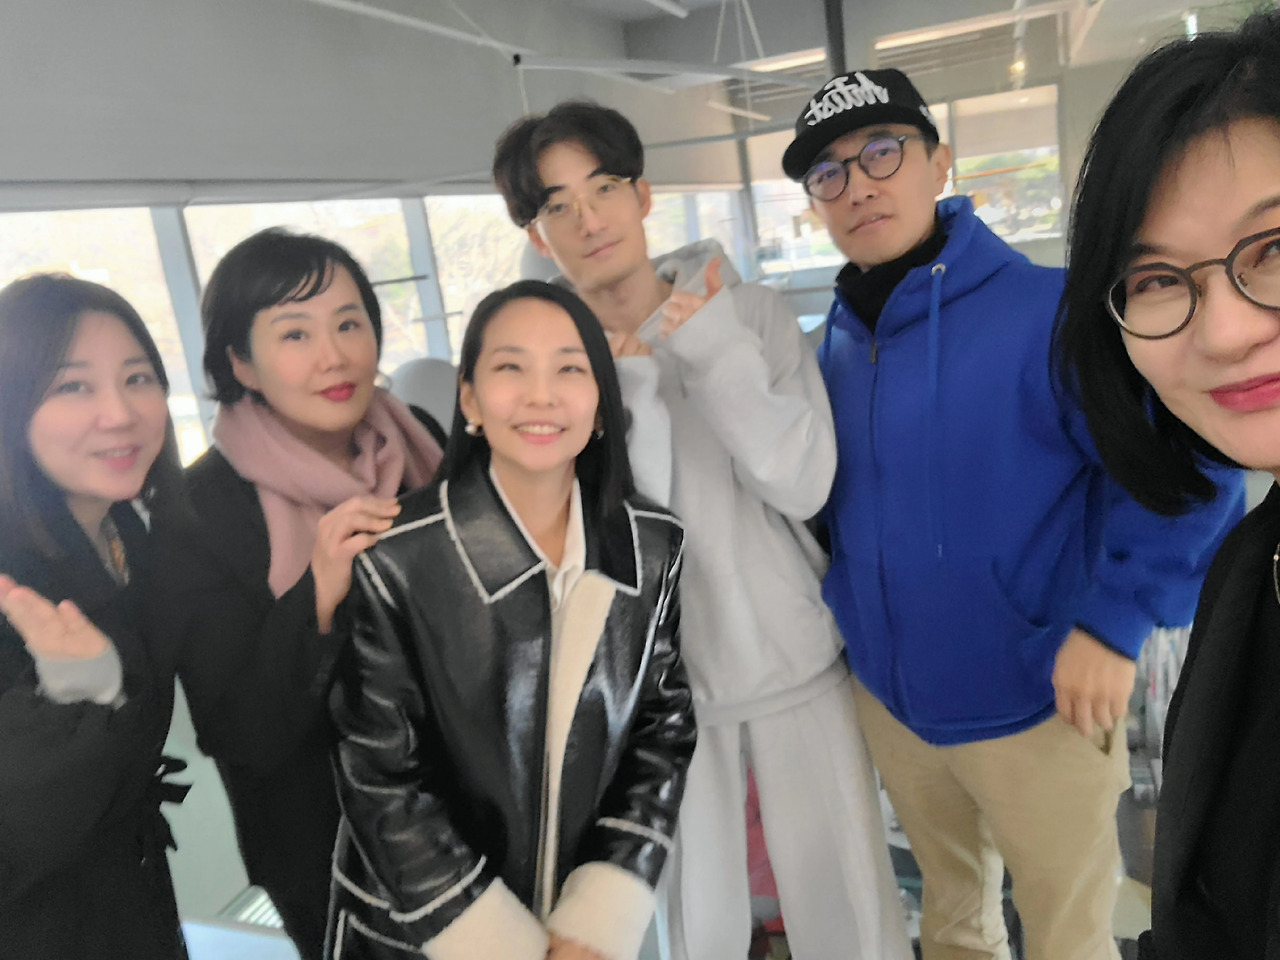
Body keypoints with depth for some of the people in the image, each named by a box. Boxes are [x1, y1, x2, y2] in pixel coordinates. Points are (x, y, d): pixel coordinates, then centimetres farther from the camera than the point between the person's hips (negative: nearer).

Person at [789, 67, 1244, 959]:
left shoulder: (1049, 310, -18)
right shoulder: (838, 342, 1)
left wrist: (1113, 624, -20)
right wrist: (845, 609, 8)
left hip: (1034, 705, -5)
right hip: (892, 699, 5)